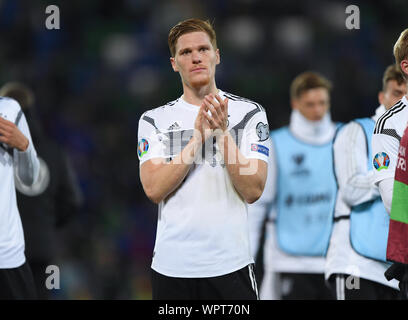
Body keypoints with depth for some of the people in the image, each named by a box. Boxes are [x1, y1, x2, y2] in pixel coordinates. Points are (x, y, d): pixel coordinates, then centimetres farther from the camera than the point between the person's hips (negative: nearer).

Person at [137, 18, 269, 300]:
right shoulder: (154, 120, 6)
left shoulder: (250, 113, 3)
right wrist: (198, 137, -14)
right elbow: (154, 189, -7)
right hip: (172, 264, 1)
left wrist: (223, 134, -15)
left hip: (230, 264, -1)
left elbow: (253, 191, -6)